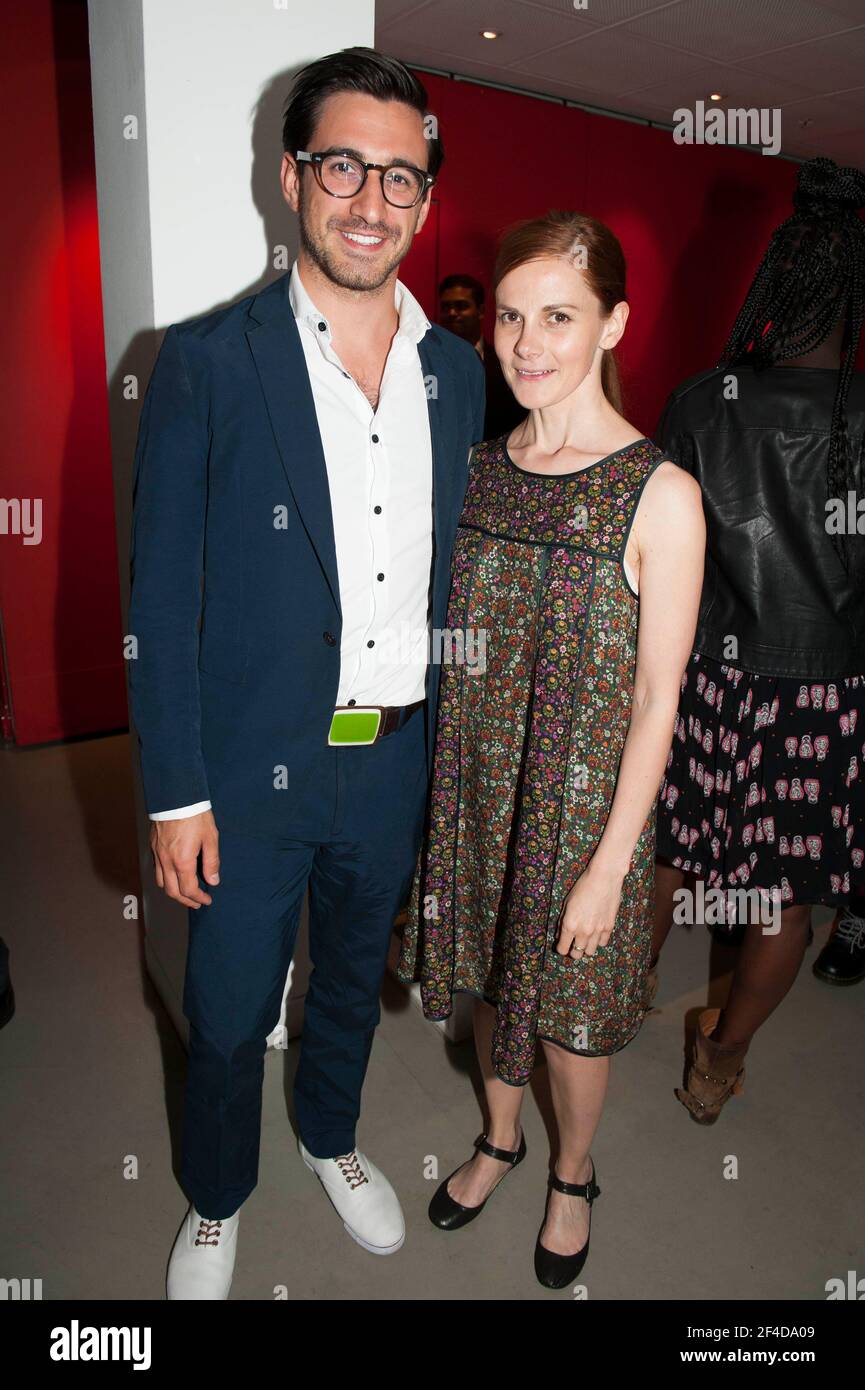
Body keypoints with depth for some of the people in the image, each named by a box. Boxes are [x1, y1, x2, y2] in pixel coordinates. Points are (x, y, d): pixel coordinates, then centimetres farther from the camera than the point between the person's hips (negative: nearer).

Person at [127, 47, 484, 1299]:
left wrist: (451, 744, 8)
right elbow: (161, 597, -10)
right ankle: (217, 1198, 45)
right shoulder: (207, 364, -11)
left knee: (356, 975, 25)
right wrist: (175, 794, -11)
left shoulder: (457, 372, 2)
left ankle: (332, 1137, 54)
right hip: (253, 769, -3)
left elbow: (450, 573, 8)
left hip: (399, 760, 4)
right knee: (229, 1015, 15)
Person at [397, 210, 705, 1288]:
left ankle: (573, 1176, 46)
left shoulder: (660, 494, -17)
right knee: (489, 973, 22)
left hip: (586, 799, -4)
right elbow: (457, 647, 7)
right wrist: (433, 783, 8)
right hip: (478, 784, 5)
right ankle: (500, 1138, 51)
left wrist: (610, 864, -13)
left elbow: (655, 700, -15)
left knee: (571, 1004, 15)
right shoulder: (477, 466, -1)